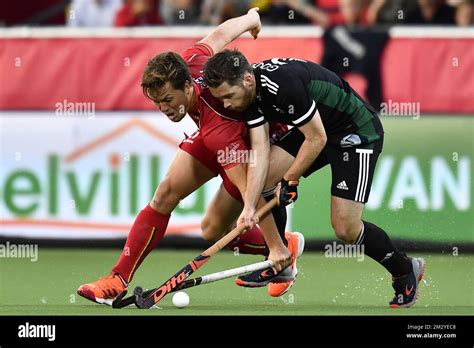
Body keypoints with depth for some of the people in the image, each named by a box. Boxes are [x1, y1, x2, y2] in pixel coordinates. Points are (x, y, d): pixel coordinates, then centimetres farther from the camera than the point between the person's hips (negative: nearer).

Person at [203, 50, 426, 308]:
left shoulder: (284, 84, -34)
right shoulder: (250, 90, -7)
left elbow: (317, 138, -25)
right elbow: (259, 151, -9)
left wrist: (289, 180, -13)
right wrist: (248, 207, -17)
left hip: (358, 133, -8)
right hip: (315, 128, 8)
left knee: (346, 229, -12)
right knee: (261, 178, -5)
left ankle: (406, 271, 12)